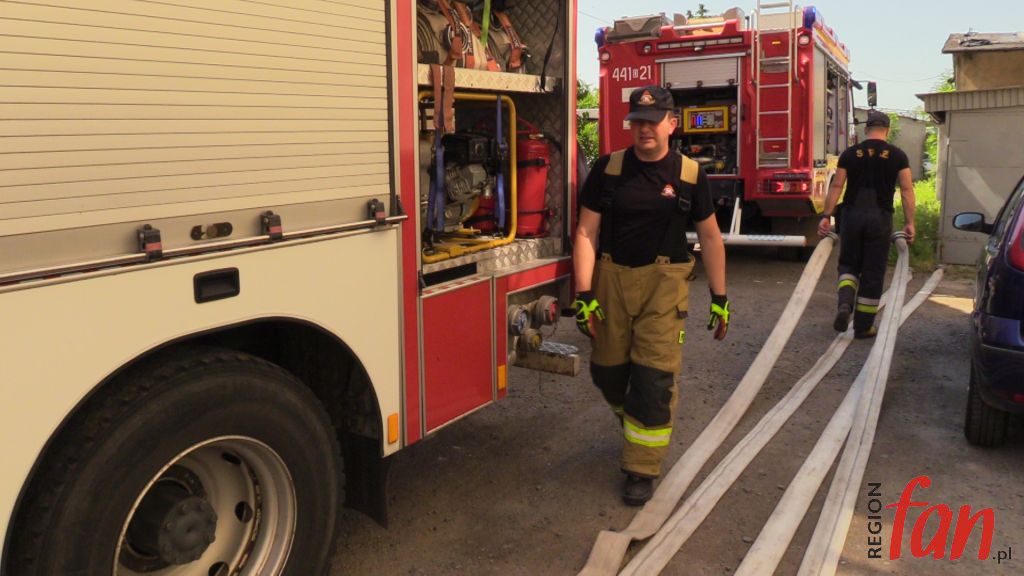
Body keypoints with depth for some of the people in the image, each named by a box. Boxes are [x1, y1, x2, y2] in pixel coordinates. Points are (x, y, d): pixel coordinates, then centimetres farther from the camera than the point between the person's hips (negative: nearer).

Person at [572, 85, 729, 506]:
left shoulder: (689, 174, -1)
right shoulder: (608, 169, -2)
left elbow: (710, 237, 6)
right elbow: (587, 232, -3)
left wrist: (719, 297, 6)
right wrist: (584, 294, -10)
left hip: (663, 284, -1)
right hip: (612, 278, 2)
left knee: (654, 377, -5)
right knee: (607, 372, 11)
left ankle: (642, 469, 11)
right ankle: (633, 424, 43)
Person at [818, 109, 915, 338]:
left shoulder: (850, 153, 5)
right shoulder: (897, 155, 3)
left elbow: (836, 186, 1)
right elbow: (906, 190, -2)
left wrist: (826, 216, 3)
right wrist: (909, 223, 0)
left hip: (852, 216, 1)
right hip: (879, 218, -1)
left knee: (849, 264, 17)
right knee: (872, 273, 7)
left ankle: (845, 303, -11)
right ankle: (863, 327, 12)